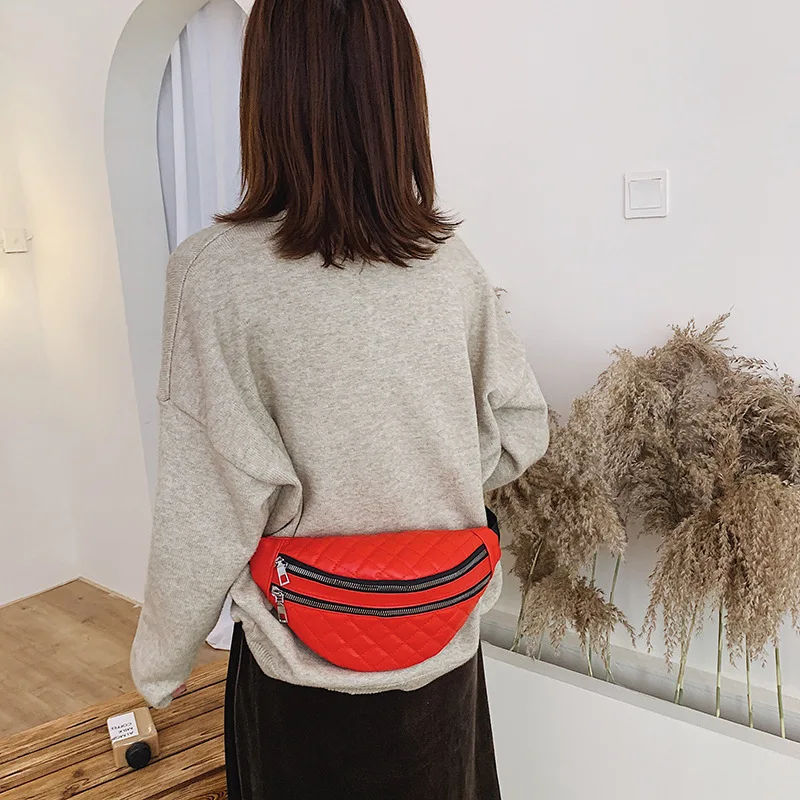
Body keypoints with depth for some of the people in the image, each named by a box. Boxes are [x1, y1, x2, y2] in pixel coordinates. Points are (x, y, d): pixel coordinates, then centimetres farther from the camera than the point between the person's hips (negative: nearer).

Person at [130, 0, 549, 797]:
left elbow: (208, 517, -18)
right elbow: (521, 432, 1)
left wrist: (157, 663, -2)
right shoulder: (451, 262, -7)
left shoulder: (216, 271, -20)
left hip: (306, 672, -3)